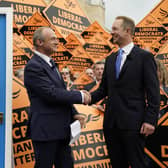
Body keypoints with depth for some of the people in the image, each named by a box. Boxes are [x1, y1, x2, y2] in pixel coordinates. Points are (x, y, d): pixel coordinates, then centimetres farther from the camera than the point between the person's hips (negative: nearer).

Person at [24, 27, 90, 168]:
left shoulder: (50, 63, 16)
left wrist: (74, 114, 8)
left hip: (61, 130, 9)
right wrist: (80, 96, -15)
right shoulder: (33, 66, -15)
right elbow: (51, 93, -22)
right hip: (45, 130, -9)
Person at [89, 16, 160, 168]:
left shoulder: (145, 57, -4)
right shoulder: (110, 59, 15)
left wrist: (150, 120, -14)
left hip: (133, 123, -6)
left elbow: (153, 92, -7)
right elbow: (103, 89, 15)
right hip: (111, 122, 6)